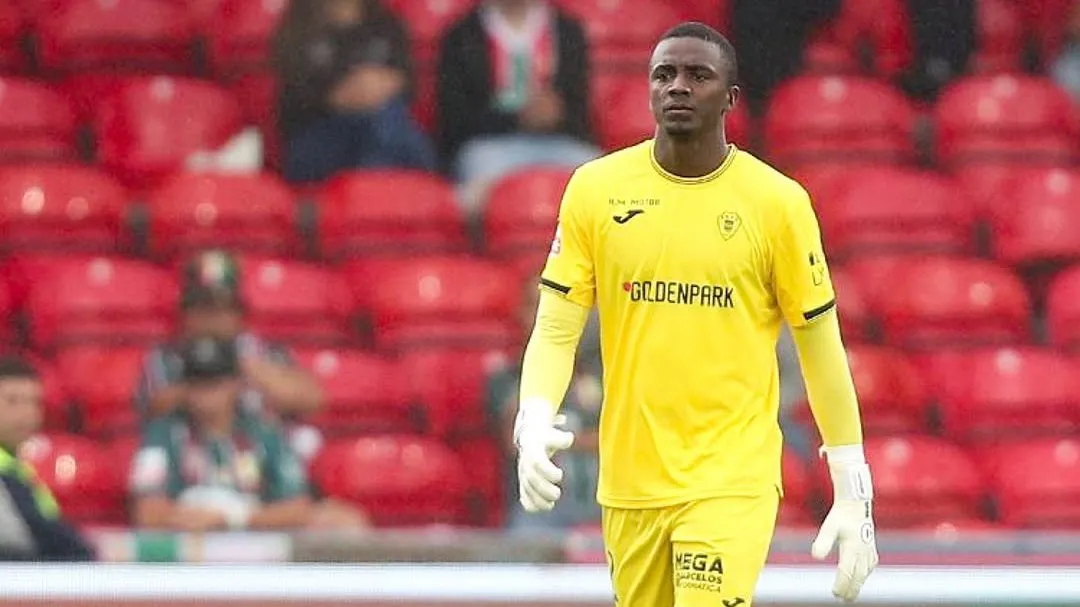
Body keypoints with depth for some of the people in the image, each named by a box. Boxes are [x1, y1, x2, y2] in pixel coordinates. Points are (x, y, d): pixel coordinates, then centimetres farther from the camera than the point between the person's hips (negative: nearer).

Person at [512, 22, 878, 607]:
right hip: (629, 485, 3)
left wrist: (853, 493, 0)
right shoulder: (595, 190, 2)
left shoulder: (779, 202, -3)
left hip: (732, 483, -3)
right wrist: (534, 424, -17)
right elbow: (555, 331, 2)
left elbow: (821, 347, 2)